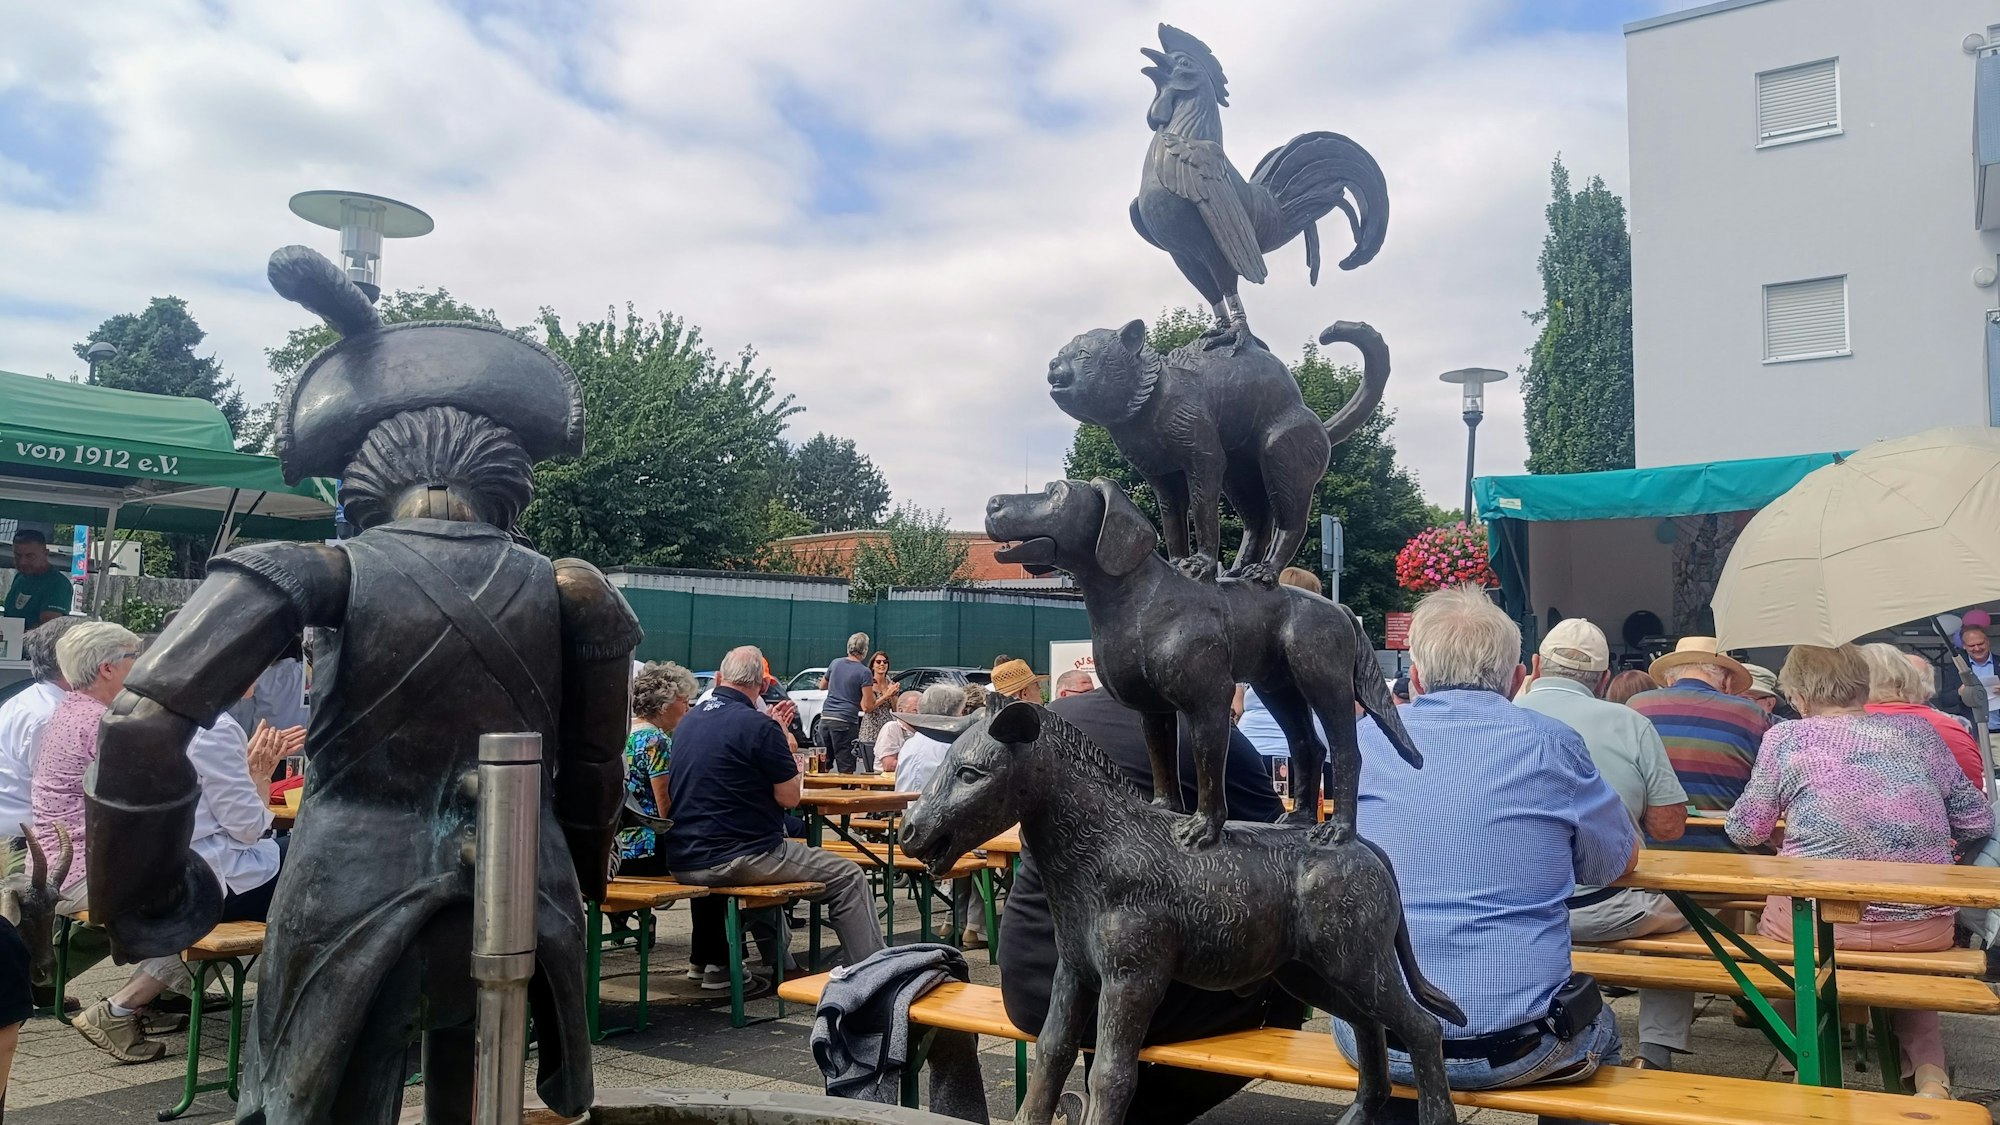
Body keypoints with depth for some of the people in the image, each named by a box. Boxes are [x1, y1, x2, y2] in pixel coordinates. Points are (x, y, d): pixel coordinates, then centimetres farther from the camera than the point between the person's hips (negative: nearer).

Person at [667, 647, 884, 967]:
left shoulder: (687, 722, 10)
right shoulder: (758, 726, -14)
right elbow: (790, 797, -9)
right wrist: (783, 740, 5)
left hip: (683, 862, 8)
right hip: (732, 861, -8)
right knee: (849, 879, 1)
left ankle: (779, 966, 35)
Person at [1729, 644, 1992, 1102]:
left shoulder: (1786, 737, 0)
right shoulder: (1916, 730, 8)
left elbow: (1746, 831, 4)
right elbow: (1977, 821, 12)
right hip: (1925, 928, 3)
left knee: (1771, 918, 30)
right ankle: (1929, 1072, 17)